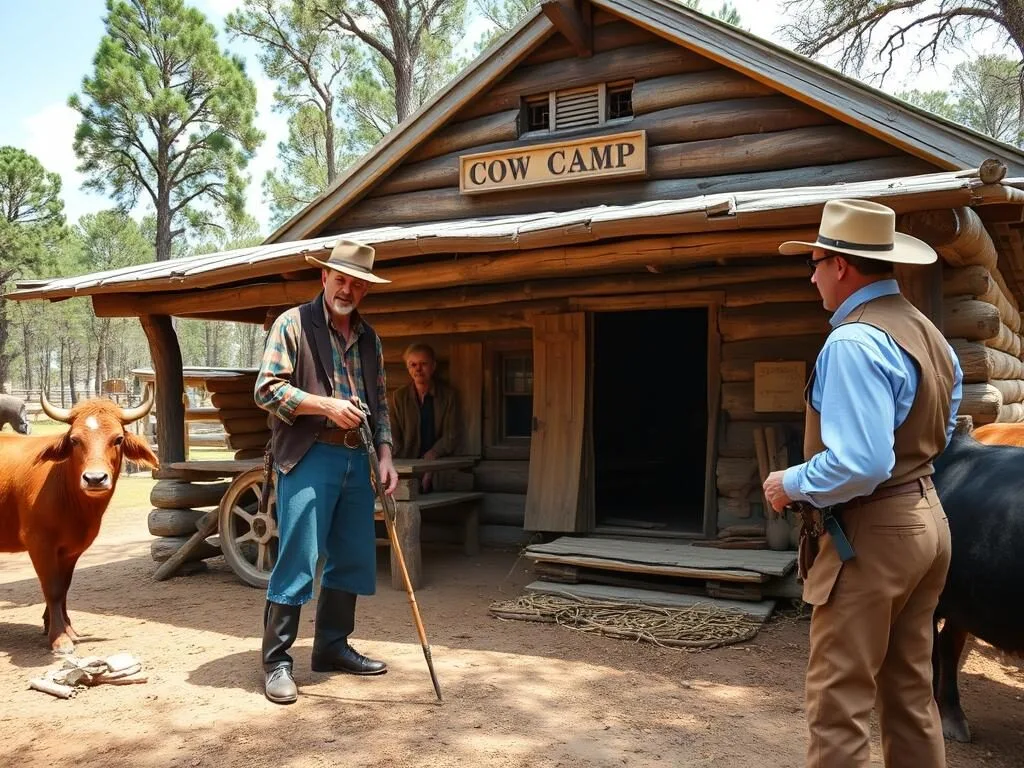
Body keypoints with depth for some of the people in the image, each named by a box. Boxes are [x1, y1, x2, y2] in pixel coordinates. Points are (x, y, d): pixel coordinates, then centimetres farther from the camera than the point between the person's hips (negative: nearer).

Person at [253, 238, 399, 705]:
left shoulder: (368, 338, 16)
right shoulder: (293, 323, -2)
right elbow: (267, 388, -9)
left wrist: (385, 454, 7)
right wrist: (328, 405, -18)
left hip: (355, 459, 6)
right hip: (308, 456, -6)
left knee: (354, 558, 11)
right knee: (297, 559, -5)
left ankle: (332, 647, 25)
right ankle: (276, 661, 7)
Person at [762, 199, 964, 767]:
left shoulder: (853, 342, -21)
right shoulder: (930, 334, 10)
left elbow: (860, 463, -28)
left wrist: (791, 485, -14)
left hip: (870, 534, -10)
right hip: (926, 519, 10)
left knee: (839, 700, 2)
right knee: (911, 693, 19)